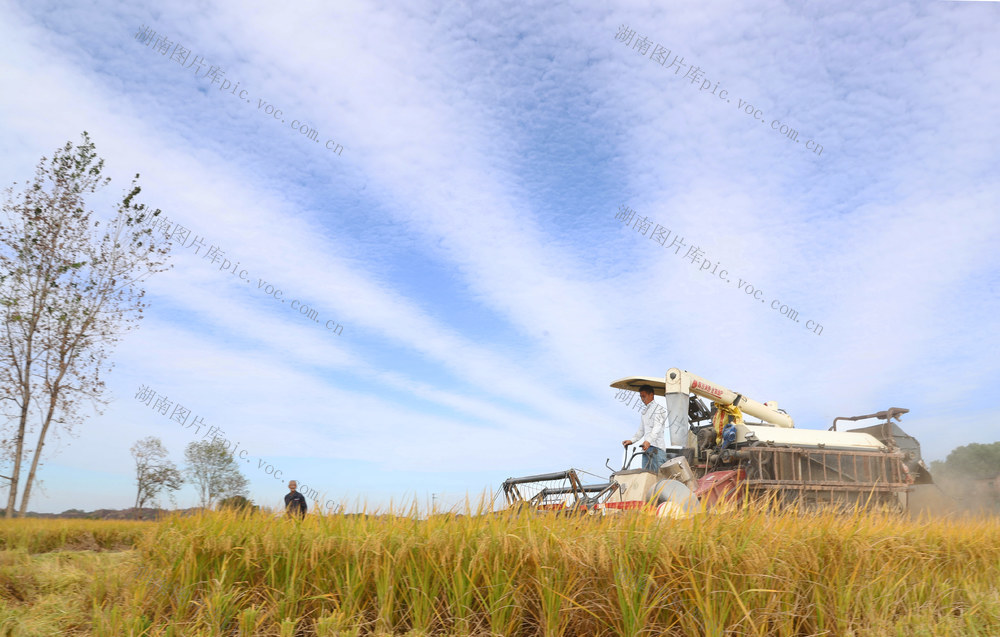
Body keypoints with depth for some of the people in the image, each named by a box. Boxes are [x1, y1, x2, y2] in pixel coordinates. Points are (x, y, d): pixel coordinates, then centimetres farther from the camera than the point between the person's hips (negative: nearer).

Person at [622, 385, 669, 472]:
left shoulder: (659, 409, -1)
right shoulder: (644, 412, 24)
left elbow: (657, 428, -16)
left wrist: (648, 441, -31)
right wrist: (631, 440, 8)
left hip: (657, 448, -7)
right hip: (646, 448, 7)